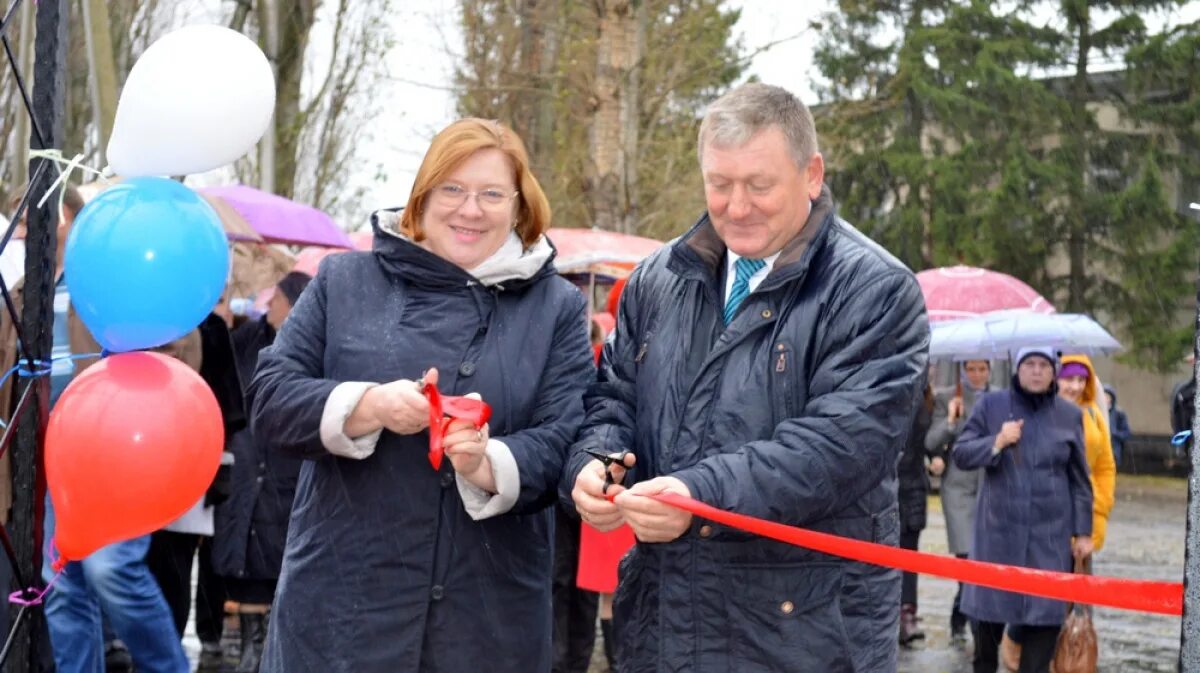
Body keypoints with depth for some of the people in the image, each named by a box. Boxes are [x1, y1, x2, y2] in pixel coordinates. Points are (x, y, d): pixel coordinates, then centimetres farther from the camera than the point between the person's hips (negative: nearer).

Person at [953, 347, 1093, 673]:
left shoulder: (1070, 415, 6)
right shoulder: (991, 405, 3)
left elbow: (1079, 478, 8)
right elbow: (961, 454, 1)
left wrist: (1083, 532, 6)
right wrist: (997, 442, -16)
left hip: (1050, 534, 0)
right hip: (998, 529, 0)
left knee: (1046, 611, -3)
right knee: (989, 604, 6)